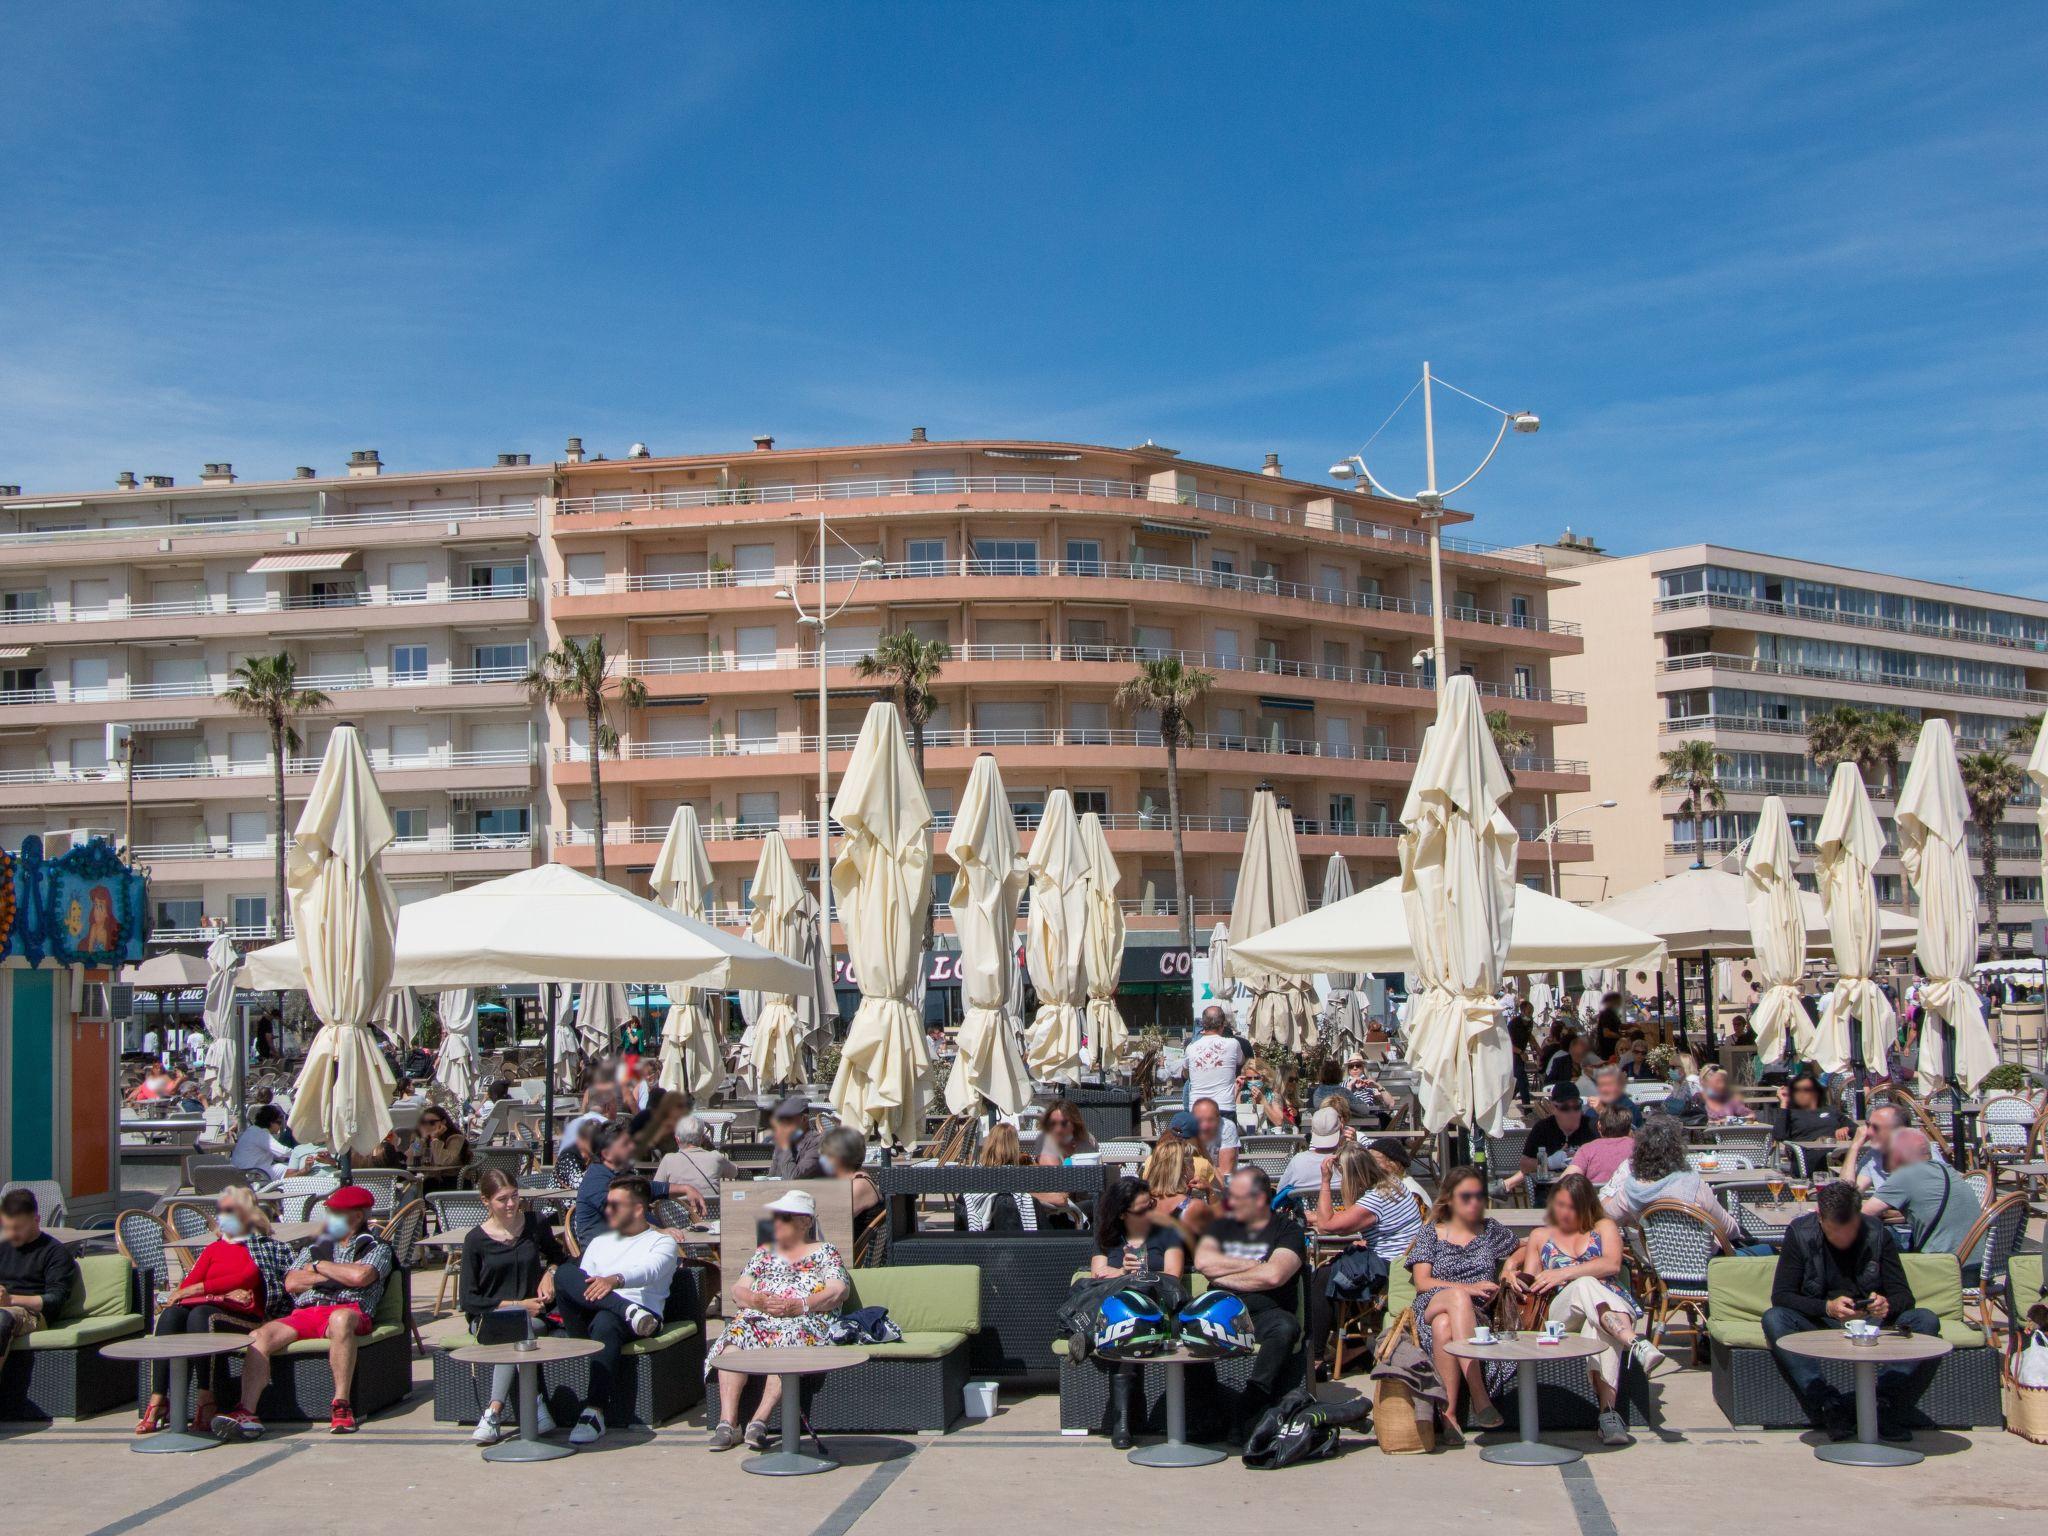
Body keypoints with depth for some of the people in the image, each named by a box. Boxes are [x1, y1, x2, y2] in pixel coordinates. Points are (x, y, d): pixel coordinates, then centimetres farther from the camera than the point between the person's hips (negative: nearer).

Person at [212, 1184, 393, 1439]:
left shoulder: (377, 1248, 17)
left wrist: (318, 1266, 8)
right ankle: (246, 1412, -37)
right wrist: (337, 1275, 6)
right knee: (260, 1336, -25)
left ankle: (341, 1405, -38)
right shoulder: (315, 1246, 31)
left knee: (341, 1319, -42)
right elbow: (291, 1283, 14)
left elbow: (360, 1276, -6)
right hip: (303, 1312, 5)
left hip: (347, 1309, -4)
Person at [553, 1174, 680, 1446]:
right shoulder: (600, 1241, 31)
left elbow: (648, 1271, -11)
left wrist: (615, 1280, -33)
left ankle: (595, 1413, -48)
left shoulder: (662, 1242, 12)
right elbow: (583, 1283, 22)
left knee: (605, 1321, -41)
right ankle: (628, 1311, -37)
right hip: (588, 1313, 4)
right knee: (565, 1273, -24)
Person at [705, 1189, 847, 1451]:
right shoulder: (764, 1252, 28)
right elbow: (737, 1291, 17)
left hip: (805, 1322, -3)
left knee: (786, 1343, -39)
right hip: (758, 1318, 4)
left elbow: (838, 1291, -1)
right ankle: (726, 1423, -38)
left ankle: (760, 1421, -45)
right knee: (735, 1336, -31)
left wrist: (799, 1306, -15)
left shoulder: (824, 1252, 16)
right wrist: (757, 1300, -7)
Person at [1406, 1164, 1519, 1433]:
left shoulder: (1491, 1230, 22)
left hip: (1476, 1314, 1)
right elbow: (1422, 1282, 4)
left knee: (1444, 1326, -39)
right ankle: (1479, 1398, -47)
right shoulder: (1431, 1233, 16)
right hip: (1431, 1307, -1)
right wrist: (1469, 1288, -10)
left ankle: (1449, 1411, -44)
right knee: (1457, 1297, -40)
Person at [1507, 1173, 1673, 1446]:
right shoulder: (1540, 1236, 30)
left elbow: (1612, 1264, 2)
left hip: (1613, 1303, 0)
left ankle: (1608, 1412, -58)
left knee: (1599, 1328, -42)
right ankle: (1639, 1345, -61)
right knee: (1586, 1285, -39)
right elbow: (1531, 1285, 25)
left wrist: (1564, 1273, -9)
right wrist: (1512, 1273, -1)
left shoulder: (1604, 1228, 23)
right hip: (1561, 1312, 0)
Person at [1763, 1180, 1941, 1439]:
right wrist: (1827, 1308, -28)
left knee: (1926, 1321, -24)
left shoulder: (1876, 1233, -4)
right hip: (1819, 1325, -1)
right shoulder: (1800, 1233, -8)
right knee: (1773, 1319, -31)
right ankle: (1830, 1405, -36)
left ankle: (1885, 1404, -31)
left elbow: (1903, 1295, -2)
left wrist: (1887, 1305, -27)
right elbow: (1781, 1296, -11)